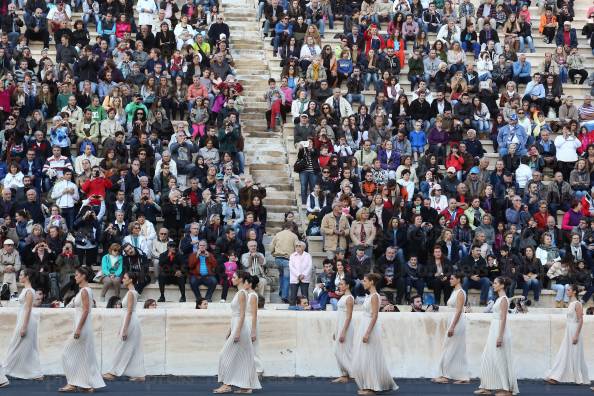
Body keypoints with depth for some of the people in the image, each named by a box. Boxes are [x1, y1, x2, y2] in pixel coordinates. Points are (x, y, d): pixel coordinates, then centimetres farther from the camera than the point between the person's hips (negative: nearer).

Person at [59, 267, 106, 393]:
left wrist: (78, 329, -22)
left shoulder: (84, 291, -15)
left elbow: (86, 311, -20)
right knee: (85, 355, 10)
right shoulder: (86, 290, 14)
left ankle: (72, 383, -3)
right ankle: (89, 384, 11)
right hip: (85, 328, 10)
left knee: (69, 354, -5)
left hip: (82, 326, -10)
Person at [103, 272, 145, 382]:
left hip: (130, 322, -10)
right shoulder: (133, 292, 14)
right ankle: (139, 375, 9)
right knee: (135, 350, 9)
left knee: (122, 348, -3)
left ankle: (113, 373, 2)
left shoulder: (130, 293, -15)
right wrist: (122, 328, 22)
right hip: (133, 322, 10)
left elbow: (129, 312, -20)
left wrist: (125, 329, -22)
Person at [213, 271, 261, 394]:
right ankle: (247, 386, 8)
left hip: (240, 327, -10)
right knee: (243, 357, 8)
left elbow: (242, 314, -18)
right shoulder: (239, 293, 16)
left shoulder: (242, 293, -13)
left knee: (227, 355, -7)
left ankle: (227, 384, -5)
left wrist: (237, 332, -22)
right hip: (237, 327, 10)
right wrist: (230, 330, 22)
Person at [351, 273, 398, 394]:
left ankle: (371, 388, -1)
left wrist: (367, 333, -24)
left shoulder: (374, 296, -14)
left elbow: (375, 316, -20)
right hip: (364, 327, 10)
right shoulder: (370, 296, 13)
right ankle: (367, 386, 16)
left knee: (368, 358, -6)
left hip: (370, 329, -10)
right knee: (363, 358, 11)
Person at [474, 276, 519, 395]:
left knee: (501, 360, -5)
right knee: (488, 359, 9)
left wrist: (500, 336, -23)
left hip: (500, 330, -10)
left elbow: (503, 318, -18)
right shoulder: (499, 298, 15)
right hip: (494, 330, 10)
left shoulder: (503, 299, -13)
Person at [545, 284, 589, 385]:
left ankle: (581, 379, 6)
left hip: (574, 331, -9)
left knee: (576, 356, -2)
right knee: (563, 355, 5)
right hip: (568, 332, 9)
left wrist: (576, 335, -22)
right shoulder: (571, 304, 13)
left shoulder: (577, 304, -13)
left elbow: (581, 321, -18)